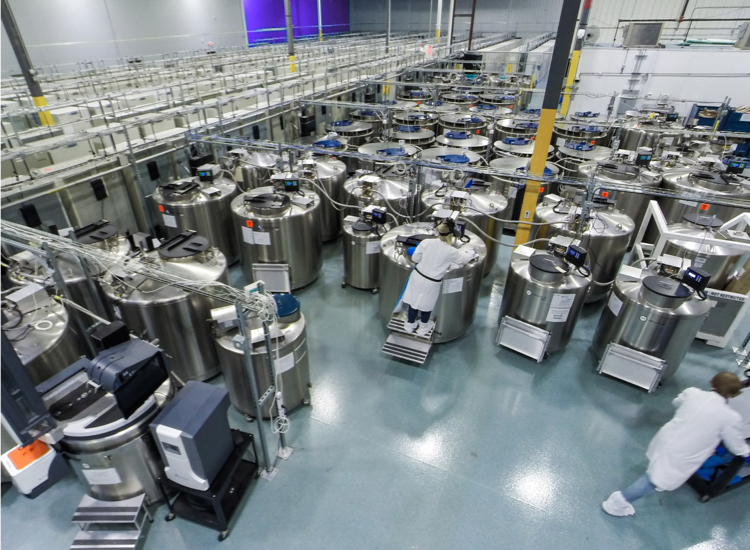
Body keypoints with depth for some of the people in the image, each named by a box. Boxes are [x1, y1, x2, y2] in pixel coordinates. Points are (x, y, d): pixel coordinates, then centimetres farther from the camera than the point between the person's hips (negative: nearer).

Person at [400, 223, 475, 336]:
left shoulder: (426, 242, -13)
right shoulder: (451, 252, -16)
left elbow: (415, 258, -4)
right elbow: (464, 259, 3)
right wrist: (471, 252, 25)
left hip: (417, 276, 3)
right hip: (431, 283, -3)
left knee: (414, 301, 19)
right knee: (426, 305, 18)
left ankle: (410, 325, 41)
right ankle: (423, 328, 42)